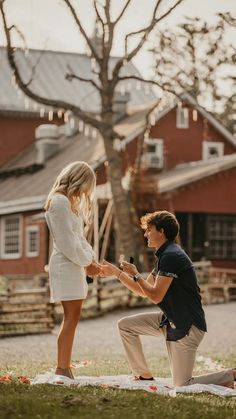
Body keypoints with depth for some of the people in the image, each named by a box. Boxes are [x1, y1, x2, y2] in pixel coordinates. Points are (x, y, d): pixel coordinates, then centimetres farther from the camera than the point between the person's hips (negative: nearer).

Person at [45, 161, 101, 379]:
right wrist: (87, 262, -9)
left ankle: (64, 368, 7)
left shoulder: (69, 201, 19)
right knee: (72, 317, -12)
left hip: (74, 264, 10)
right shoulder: (59, 201, -14)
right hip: (65, 265, -10)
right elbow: (67, 241, -17)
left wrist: (91, 259, 7)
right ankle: (62, 370, -12)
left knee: (72, 317, 7)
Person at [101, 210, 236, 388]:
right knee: (125, 325, 8)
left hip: (188, 326, -10)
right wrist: (116, 271, 17)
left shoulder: (171, 257, -19)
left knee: (182, 386, -7)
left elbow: (155, 296, -21)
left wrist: (135, 274, -11)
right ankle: (144, 376, 12)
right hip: (171, 321, 10)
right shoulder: (165, 256, 14)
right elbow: (142, 291, 20)